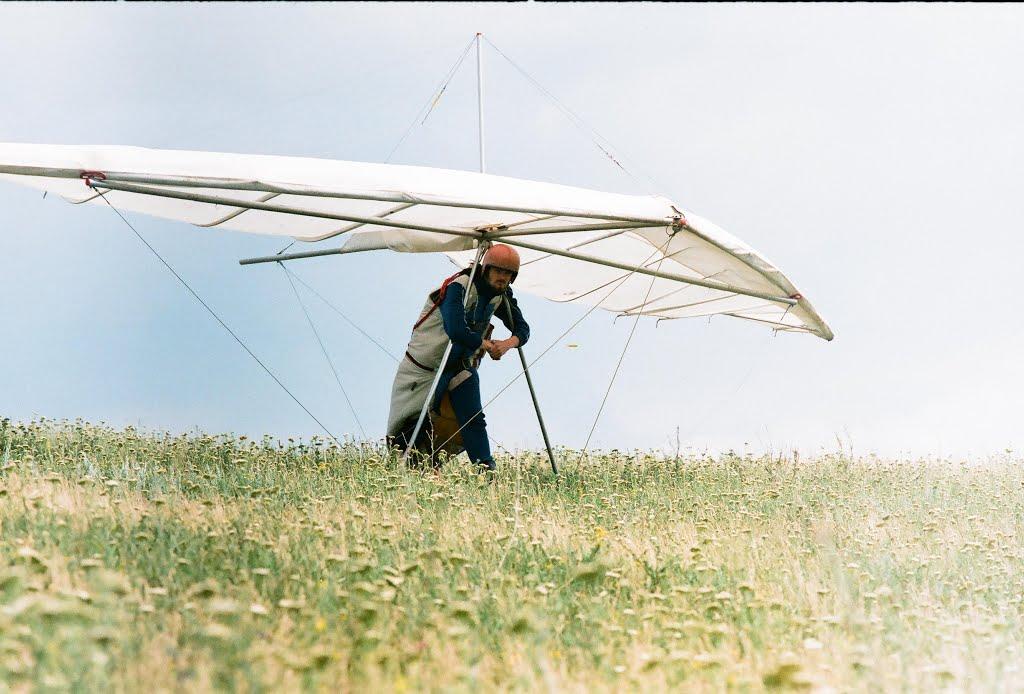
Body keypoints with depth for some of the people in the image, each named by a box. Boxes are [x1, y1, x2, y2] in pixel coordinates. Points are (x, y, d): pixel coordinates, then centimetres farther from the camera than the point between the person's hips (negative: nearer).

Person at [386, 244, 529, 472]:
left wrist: (511, 342, -20)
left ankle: (487, 471, -14)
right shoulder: (459, 287, -26)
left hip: (461, 366, 6)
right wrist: (487, 345, -22)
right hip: (425, 365, -5)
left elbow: (522, 328, 4)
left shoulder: (501, 296, -1)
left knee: (473, 420, -10)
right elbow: (457, 332, -38)